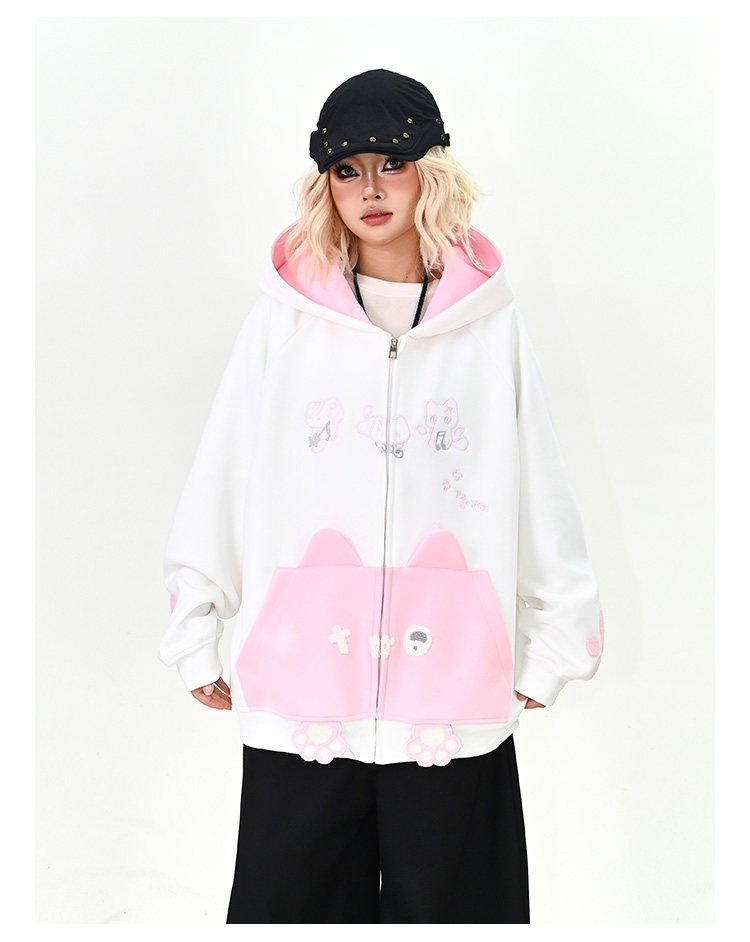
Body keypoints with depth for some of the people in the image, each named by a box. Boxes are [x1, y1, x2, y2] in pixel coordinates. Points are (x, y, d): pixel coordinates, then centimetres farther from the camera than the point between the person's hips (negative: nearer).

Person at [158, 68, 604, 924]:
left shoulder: (488, 320, 4)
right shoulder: (286, 316, 3)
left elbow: (539, 494, 8)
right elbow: (218, 484, 6)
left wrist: (554, 646, 10)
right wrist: (195, 636, 6)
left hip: (452, 691, 0)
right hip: (298, 687, 0)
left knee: (441, 906, 11)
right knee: (289, 900, 10)